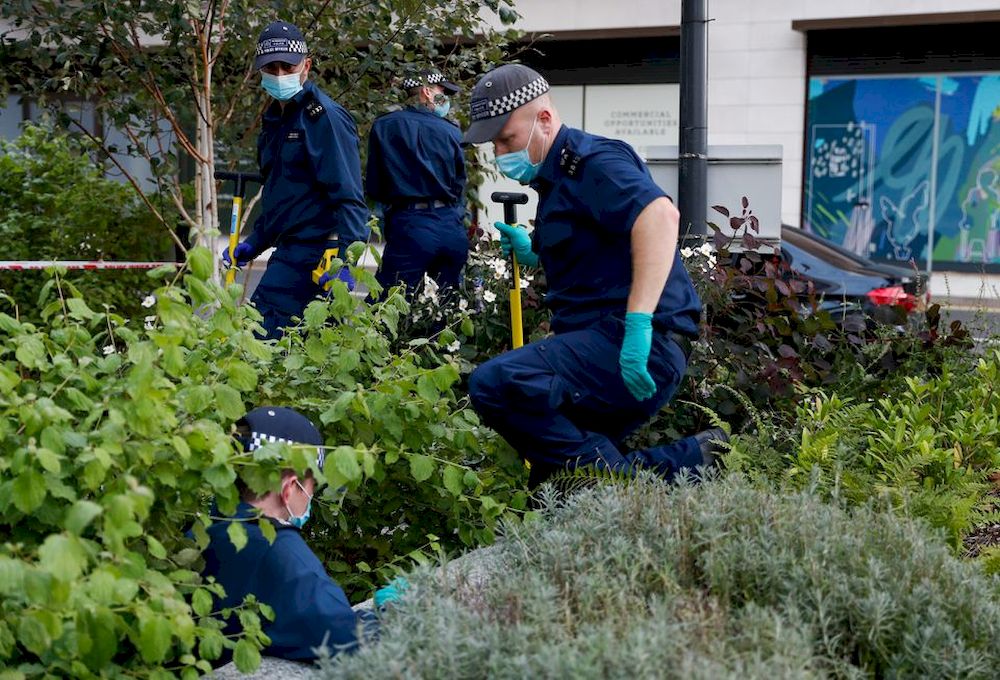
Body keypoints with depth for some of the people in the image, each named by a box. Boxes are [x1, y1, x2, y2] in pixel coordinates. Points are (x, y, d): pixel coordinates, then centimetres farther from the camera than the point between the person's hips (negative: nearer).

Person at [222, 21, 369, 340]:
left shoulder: (323, 116, -10)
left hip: (310, 253, -9)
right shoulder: (274, 119, 18)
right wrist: (255, 243, 21)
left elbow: (347, 197, -18)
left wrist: (340, 260, -28)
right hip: (289, 249, 9)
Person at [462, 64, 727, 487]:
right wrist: (532, 254, 19)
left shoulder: (590, 161, -10)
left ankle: (626, 479, -22)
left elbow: (659, 214, -30)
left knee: (493, 385, -29)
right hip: (603, 349, 10)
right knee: (553, 488, 14)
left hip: (637, 352, -10)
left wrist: (639, 323, -37)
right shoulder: (557, 176, 21)